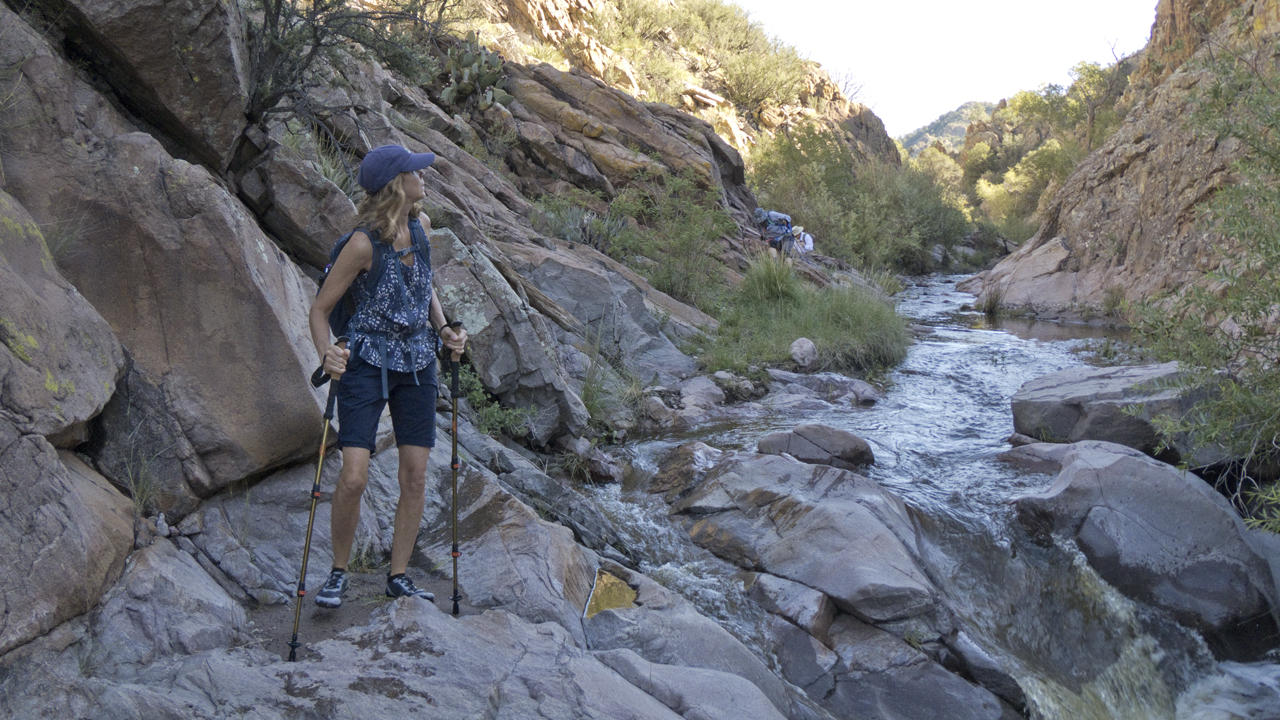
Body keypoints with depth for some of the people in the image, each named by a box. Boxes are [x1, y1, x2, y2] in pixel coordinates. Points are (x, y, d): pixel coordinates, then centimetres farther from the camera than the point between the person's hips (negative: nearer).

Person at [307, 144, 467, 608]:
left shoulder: (421, 225, 3)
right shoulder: (364, 243, -16)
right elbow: (320, 308, -10)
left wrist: (444, 330, 5)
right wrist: (326, 353, -27)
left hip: (417, 362, 6)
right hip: (368, 363, -6)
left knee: (415, 475, 4)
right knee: (354, 477, -11)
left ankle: (399, 577, 18)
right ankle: (339, 573, 12)